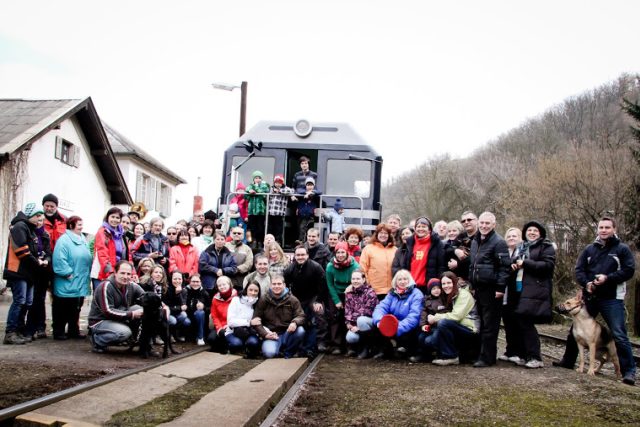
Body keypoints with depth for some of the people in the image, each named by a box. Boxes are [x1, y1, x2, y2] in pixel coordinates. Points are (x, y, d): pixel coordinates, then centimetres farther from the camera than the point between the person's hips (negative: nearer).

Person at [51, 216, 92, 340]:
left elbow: (88, 259, 20)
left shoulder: (83, 240, 13)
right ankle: (58, 331, 11)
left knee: (76, 308, 14)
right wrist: (68, 273, -19)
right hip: (67, 284, -7)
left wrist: (87, 275, 12)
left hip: (81, 283, 7)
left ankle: (74, 330, 24)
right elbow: (59, 259, -20)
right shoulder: (64, 240, -12)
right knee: (62, 308, 1)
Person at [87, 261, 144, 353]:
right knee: (124, 332, -33)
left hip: (119, 319, 6)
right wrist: (131, 314, -28)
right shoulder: (105, 287, -21)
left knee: (140, 308, -15)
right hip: (100, 321, -6)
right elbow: (108, 312, -26)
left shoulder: (132, 286, -3)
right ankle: (97, 341, -6)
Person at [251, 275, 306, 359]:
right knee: (269, 353, -32)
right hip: (271, 335, -2)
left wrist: (295, 322, -27)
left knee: (300, 331, -30)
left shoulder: (292, 300, 4)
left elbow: (301, 316, -2)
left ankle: (288, 353, -3)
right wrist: (264, 334, -11)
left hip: (287, 333, 2)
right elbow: (255, 319, 2)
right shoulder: (264, 300, 3)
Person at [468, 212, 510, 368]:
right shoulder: (475, 241, 15)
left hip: (491, 289, -8)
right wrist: (471, 283, 19)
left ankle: (487, 357, 2)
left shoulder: (498, 242, -10)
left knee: (489, 325, -3)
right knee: (481, 323, 13)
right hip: (478, 288, 8)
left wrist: (500, 288, -17)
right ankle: (482, 353, 21)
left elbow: (504, 267, -13)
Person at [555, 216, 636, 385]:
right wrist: (586, 283, -11)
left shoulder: (622, 249, 0)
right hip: (590, 297, 5)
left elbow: (628, 270, -8)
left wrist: (607, 278, -19)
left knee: (619, 336, -8)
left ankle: (629, 371, -1)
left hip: (612, 299, -4)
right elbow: (579, 270, 8)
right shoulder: (590, 249, 11)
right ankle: (568, 361, 28)